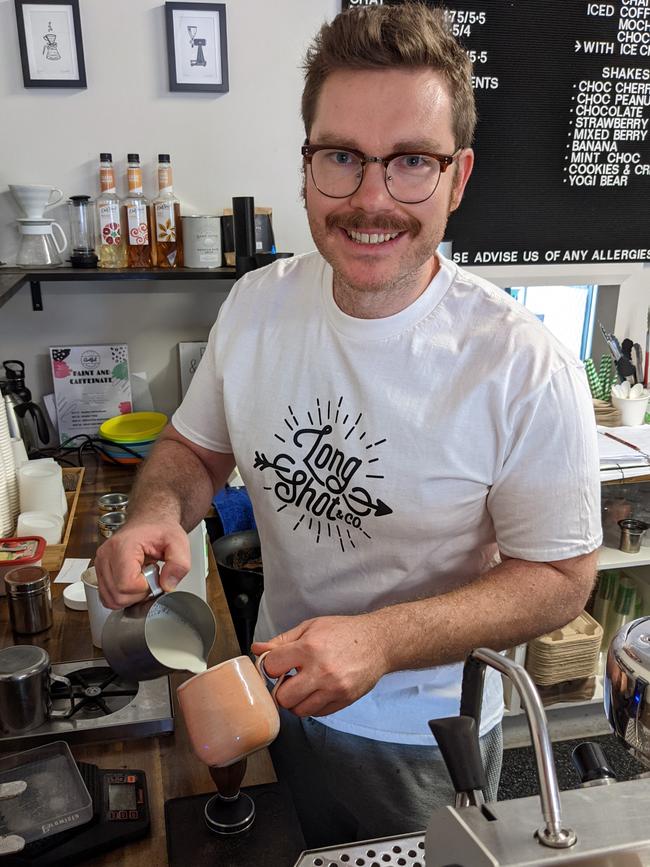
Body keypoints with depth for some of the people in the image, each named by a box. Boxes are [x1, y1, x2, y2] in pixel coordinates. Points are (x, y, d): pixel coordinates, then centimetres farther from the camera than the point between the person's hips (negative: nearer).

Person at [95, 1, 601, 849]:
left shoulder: (527, 369, -26)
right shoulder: (255, 303, -12)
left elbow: (560, 579, -18)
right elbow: (194, 446, 1)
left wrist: (383, 640, -31)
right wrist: (158, 513, -21)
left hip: (425, 740, -3)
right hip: (278, 691, 4)